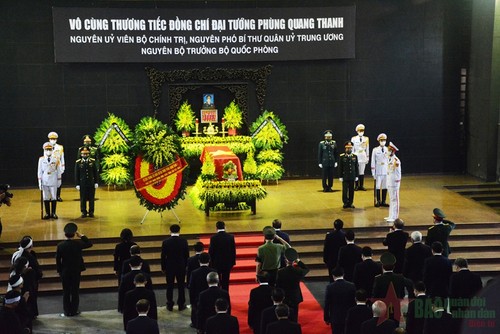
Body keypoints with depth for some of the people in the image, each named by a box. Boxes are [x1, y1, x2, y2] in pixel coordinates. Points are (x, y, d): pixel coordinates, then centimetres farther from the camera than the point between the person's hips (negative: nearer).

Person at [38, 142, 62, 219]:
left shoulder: (56, 159, -1)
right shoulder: (41, 159, 0)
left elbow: (59, 171, 4)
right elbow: (40, 171, 2)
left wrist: (59, 180, 3)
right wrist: (40, 182, -1)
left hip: (53, 181, 0)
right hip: (45, 181, 0)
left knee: (54, 198, 5)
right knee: (45, 198, 5)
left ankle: (53, 213, 14)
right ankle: (47, 213, 13)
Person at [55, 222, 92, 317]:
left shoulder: (60, 245, -11)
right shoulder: (78, 244, -14)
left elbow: (58, 259, -4)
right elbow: (90, 244, 2)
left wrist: (59, 271, 7)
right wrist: (81, 236, 0)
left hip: (65, 271, 1)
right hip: (76, 271, -1)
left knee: (66, 292, 10)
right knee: (75, 291, 9)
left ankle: (67, 311, 13)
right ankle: (74, 311, 13)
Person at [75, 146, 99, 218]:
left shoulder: (93, 161, 2)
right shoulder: (78, 162, -1)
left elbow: (95, 173, 5)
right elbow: (76, 174, 1)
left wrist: (96, 182, 1)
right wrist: (77, 184, -2)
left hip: (91, 184, 1)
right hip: (82, 184, -1)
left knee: (91, 198, 5)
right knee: (83, 199, 4)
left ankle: (91, 212, 14)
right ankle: (84, 212, 13)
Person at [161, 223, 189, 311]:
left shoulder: (166, 242, -12)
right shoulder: (184, 241, -9)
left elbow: (163, 256, -6)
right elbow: (187, 255, -2)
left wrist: (163, 267, 6)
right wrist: (185, 266, 12)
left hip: (169, 267, -1)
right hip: (181, 267, 1)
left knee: (170, 287, 10)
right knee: (181, 286, 11)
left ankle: (170, 306, 15)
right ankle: (181, 305, 17)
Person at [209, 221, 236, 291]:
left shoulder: (214, 238, -13)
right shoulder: (231, 237, -6)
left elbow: (211, 251, -9)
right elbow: (233, 250, -1)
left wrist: (210, 262, 2)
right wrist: (233, 262, 9)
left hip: (216, 263, -2)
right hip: (228, 263, 2)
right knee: (226, 281, 9)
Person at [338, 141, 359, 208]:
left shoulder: (355, 156, 5)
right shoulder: (342, 157, -2)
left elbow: (356, 167, 8)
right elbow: (340, 167, -2)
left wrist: (356, 176, 4)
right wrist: (340, 177, -5)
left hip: (352, 177, 2)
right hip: (345, 177, -2)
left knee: (351, 190, 5)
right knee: (345, 190, -1)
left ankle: (350, 203, 13)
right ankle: (345, 203, 9)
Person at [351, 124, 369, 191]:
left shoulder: (366, 139, 8)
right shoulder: (354, 139, 4)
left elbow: (367, 148, 11)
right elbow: (352, 148, 6)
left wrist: (367, 157, 8)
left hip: (363, 157, 1)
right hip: (356, 156, -1)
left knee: (362, 172, 2)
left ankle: (361, 186, 7)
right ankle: (357, 186, 3)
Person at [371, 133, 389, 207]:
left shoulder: (388, 150, 6)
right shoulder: (375, 150, -2)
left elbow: (389, 161, 11)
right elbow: (373, 162, -1)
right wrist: (373, 173, -5)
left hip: (386, 172, 3)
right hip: (378, 172, -3)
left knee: (385, 187, 4)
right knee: (377, 187, 0)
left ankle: (383, 202, 13)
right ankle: (377, 201, 10)